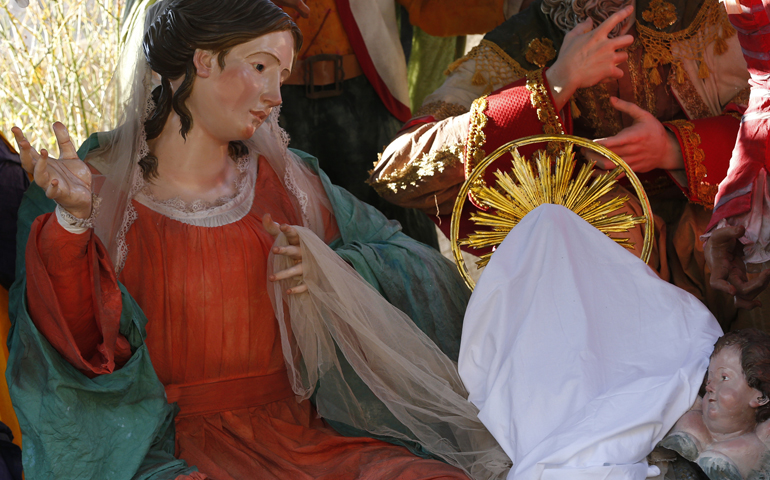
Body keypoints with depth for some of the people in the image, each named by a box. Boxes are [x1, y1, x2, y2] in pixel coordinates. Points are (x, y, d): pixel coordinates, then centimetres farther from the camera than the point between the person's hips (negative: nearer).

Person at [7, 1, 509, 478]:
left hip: (301, 437, 3)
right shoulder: (101, 187, -1)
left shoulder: (285, 181, 10)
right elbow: (73, 345, -12)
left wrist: (331, 270, -5)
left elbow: (425, 273, 14)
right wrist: (73, 219, -26)